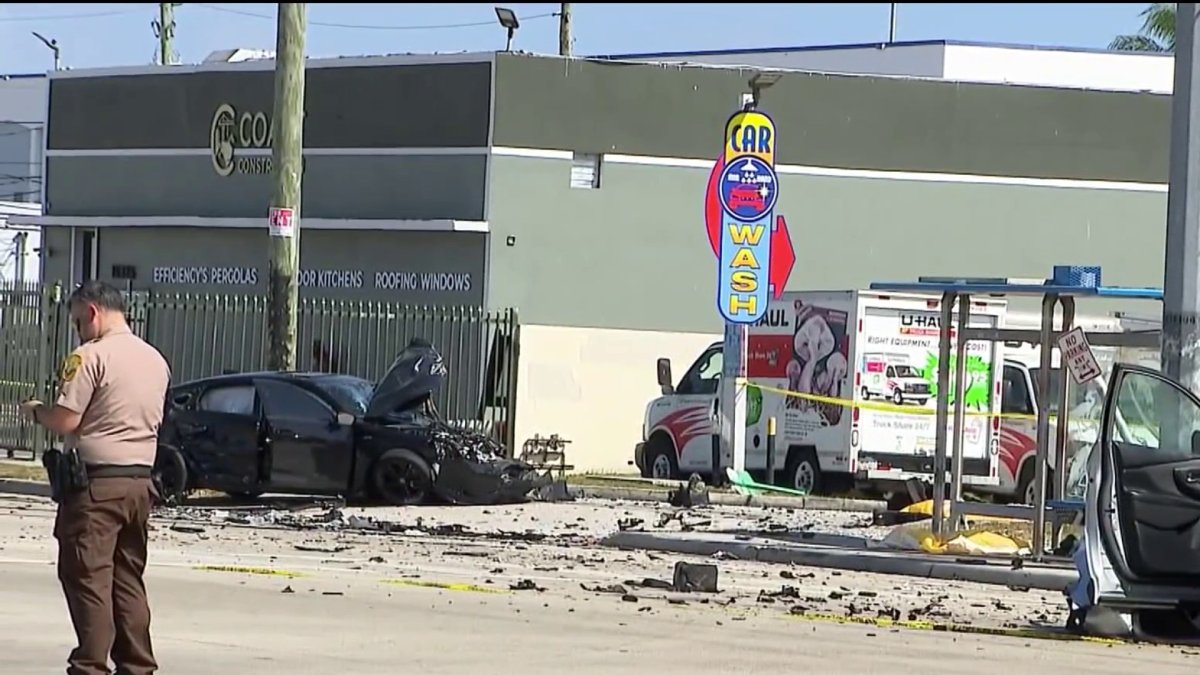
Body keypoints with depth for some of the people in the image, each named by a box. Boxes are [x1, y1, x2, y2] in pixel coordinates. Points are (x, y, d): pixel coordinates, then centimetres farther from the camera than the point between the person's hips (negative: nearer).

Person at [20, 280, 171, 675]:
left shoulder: (91, 356, -12)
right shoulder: (156, 360, 12)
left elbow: (65, 421, -17)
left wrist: (35, 410, 5)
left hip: (96, 482, -8)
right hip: (140, 481, 8)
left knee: (87, 575, -5)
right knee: (128, 577, 13)